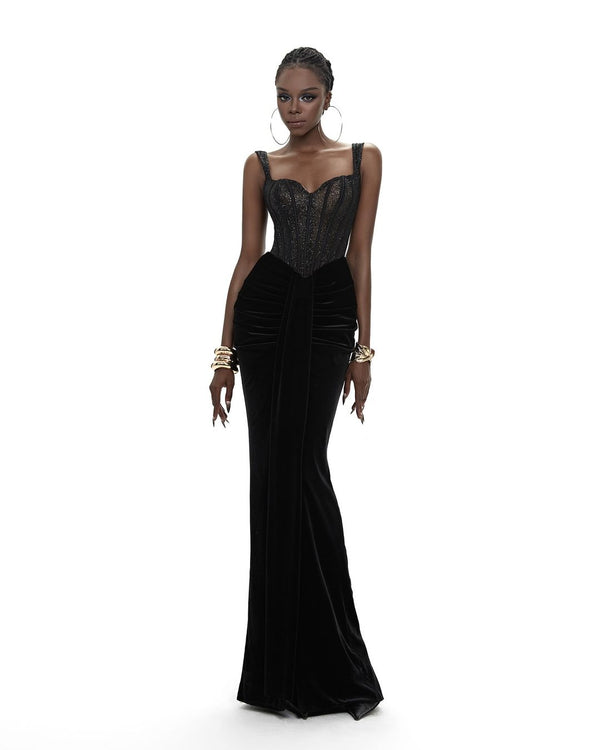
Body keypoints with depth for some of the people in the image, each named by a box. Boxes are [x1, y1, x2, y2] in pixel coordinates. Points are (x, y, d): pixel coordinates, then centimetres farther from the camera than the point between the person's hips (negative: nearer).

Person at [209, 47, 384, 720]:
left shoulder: (363, 158, 7)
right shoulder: (261, 165, 10)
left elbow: (360, 254, 3)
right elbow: (247, 256, 6)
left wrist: (364, 347, -2)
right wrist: (225, 351, 1)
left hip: (328, 316, -2)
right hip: (267, 311, 2)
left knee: (300, 465, -7)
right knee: (274, 467, 1)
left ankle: (329, 666, 8)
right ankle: (285, 663, 14)